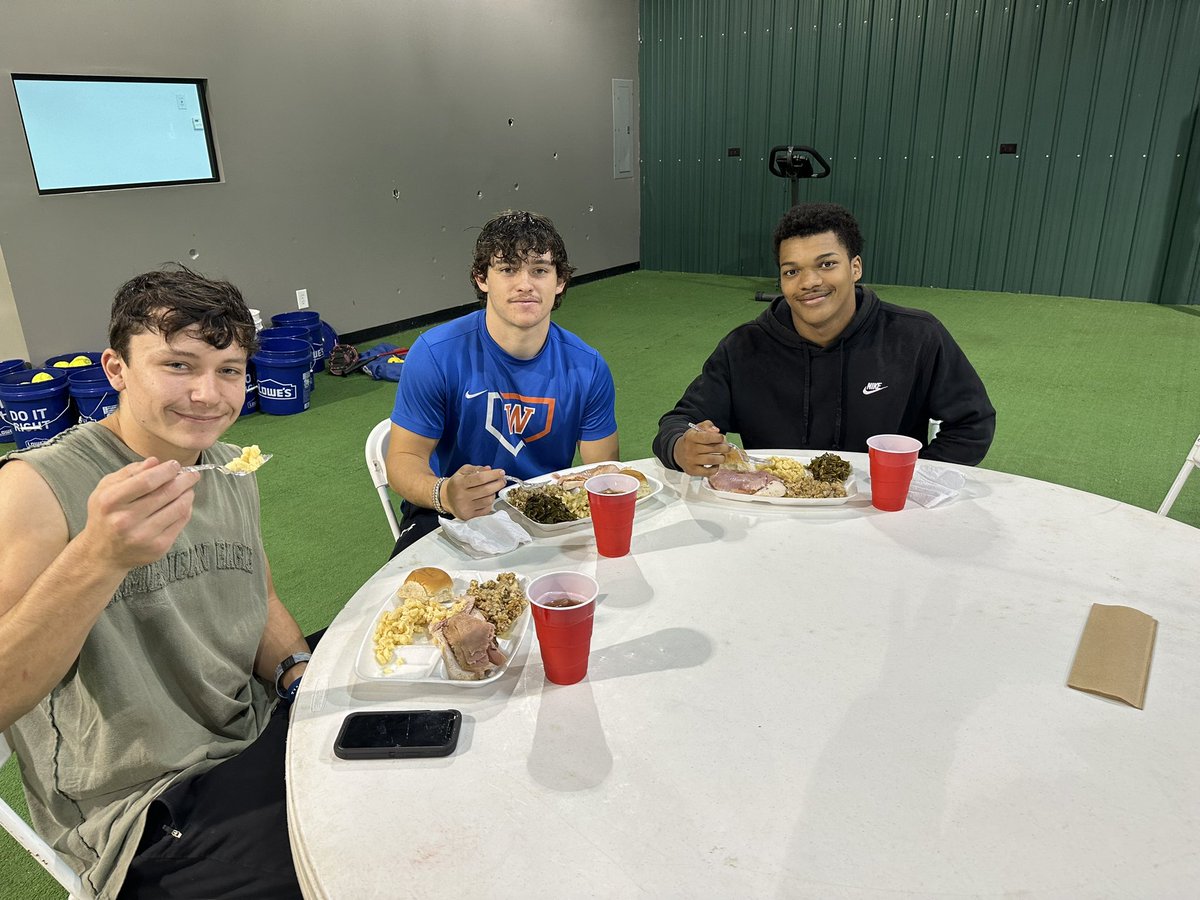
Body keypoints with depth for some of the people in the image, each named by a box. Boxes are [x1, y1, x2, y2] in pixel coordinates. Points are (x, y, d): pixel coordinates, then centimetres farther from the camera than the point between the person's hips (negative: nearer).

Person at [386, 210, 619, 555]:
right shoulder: (435, 354, -15)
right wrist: (445, 494, -35)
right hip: (445, 515, -2)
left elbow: (604, 470, 0)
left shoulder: (587, 368, -7)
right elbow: (404, 458, -12)